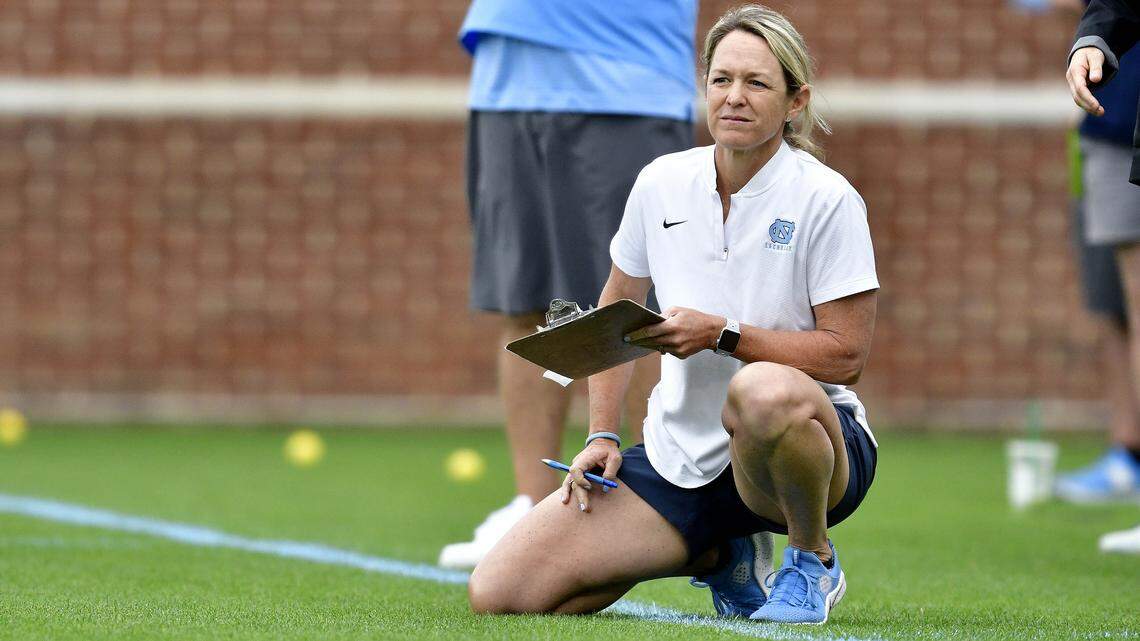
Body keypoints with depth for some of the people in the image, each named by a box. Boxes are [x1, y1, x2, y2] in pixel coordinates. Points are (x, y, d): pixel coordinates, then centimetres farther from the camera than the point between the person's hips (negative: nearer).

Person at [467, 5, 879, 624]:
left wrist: (722, 335, -22)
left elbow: (845, 355, -14)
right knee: (497, 592, -10)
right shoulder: (661, 183, 3)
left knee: (762, 392, -44)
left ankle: (813, 559, -10)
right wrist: (601, 435, 7)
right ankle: (718, 556, 14)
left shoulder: (826, 200, -10)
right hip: (681, 455, 5)